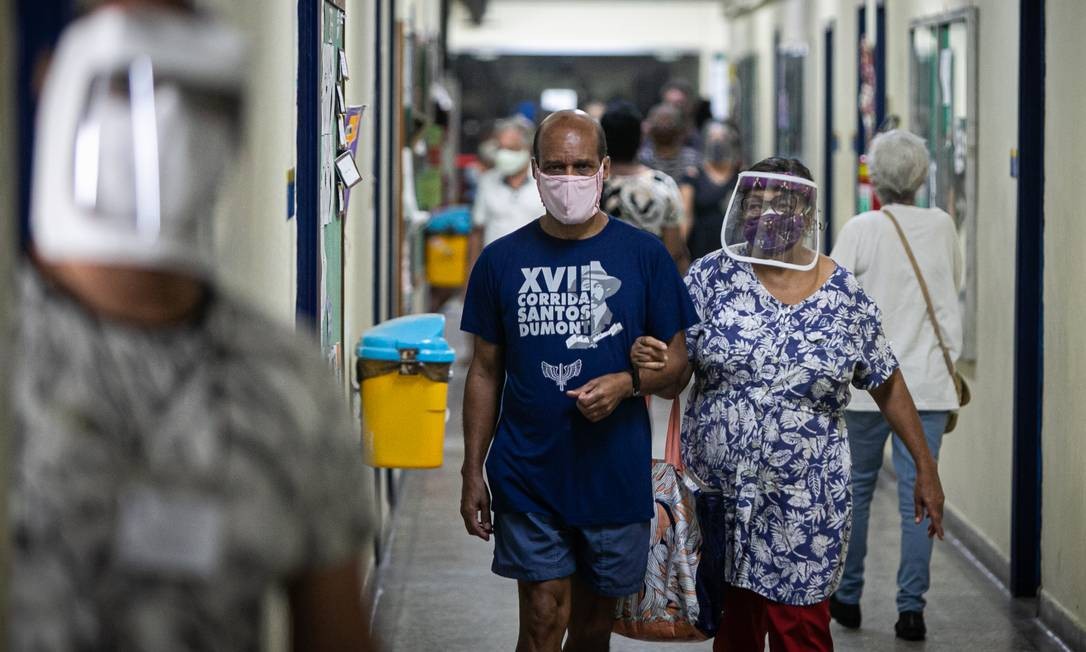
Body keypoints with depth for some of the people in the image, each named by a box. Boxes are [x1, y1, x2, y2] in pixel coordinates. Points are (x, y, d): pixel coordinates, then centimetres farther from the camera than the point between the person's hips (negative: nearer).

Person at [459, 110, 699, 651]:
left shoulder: (643, 256, -1)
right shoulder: (502, 260, 1)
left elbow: (676, 361, 3)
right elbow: (485, 372, 7)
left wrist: (628, 383, -18)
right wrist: (473, 473, 4)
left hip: (617, 477, 1)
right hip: (528, 478, -1)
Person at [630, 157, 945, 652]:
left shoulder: (844, 295, -1)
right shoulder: (713, 275, -2)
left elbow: (887, 385, 9)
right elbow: (673, 382, -4)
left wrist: (926, 468, 10)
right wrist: (649, 361, -27)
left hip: (802, 507, 0)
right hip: (715, 494, 1)